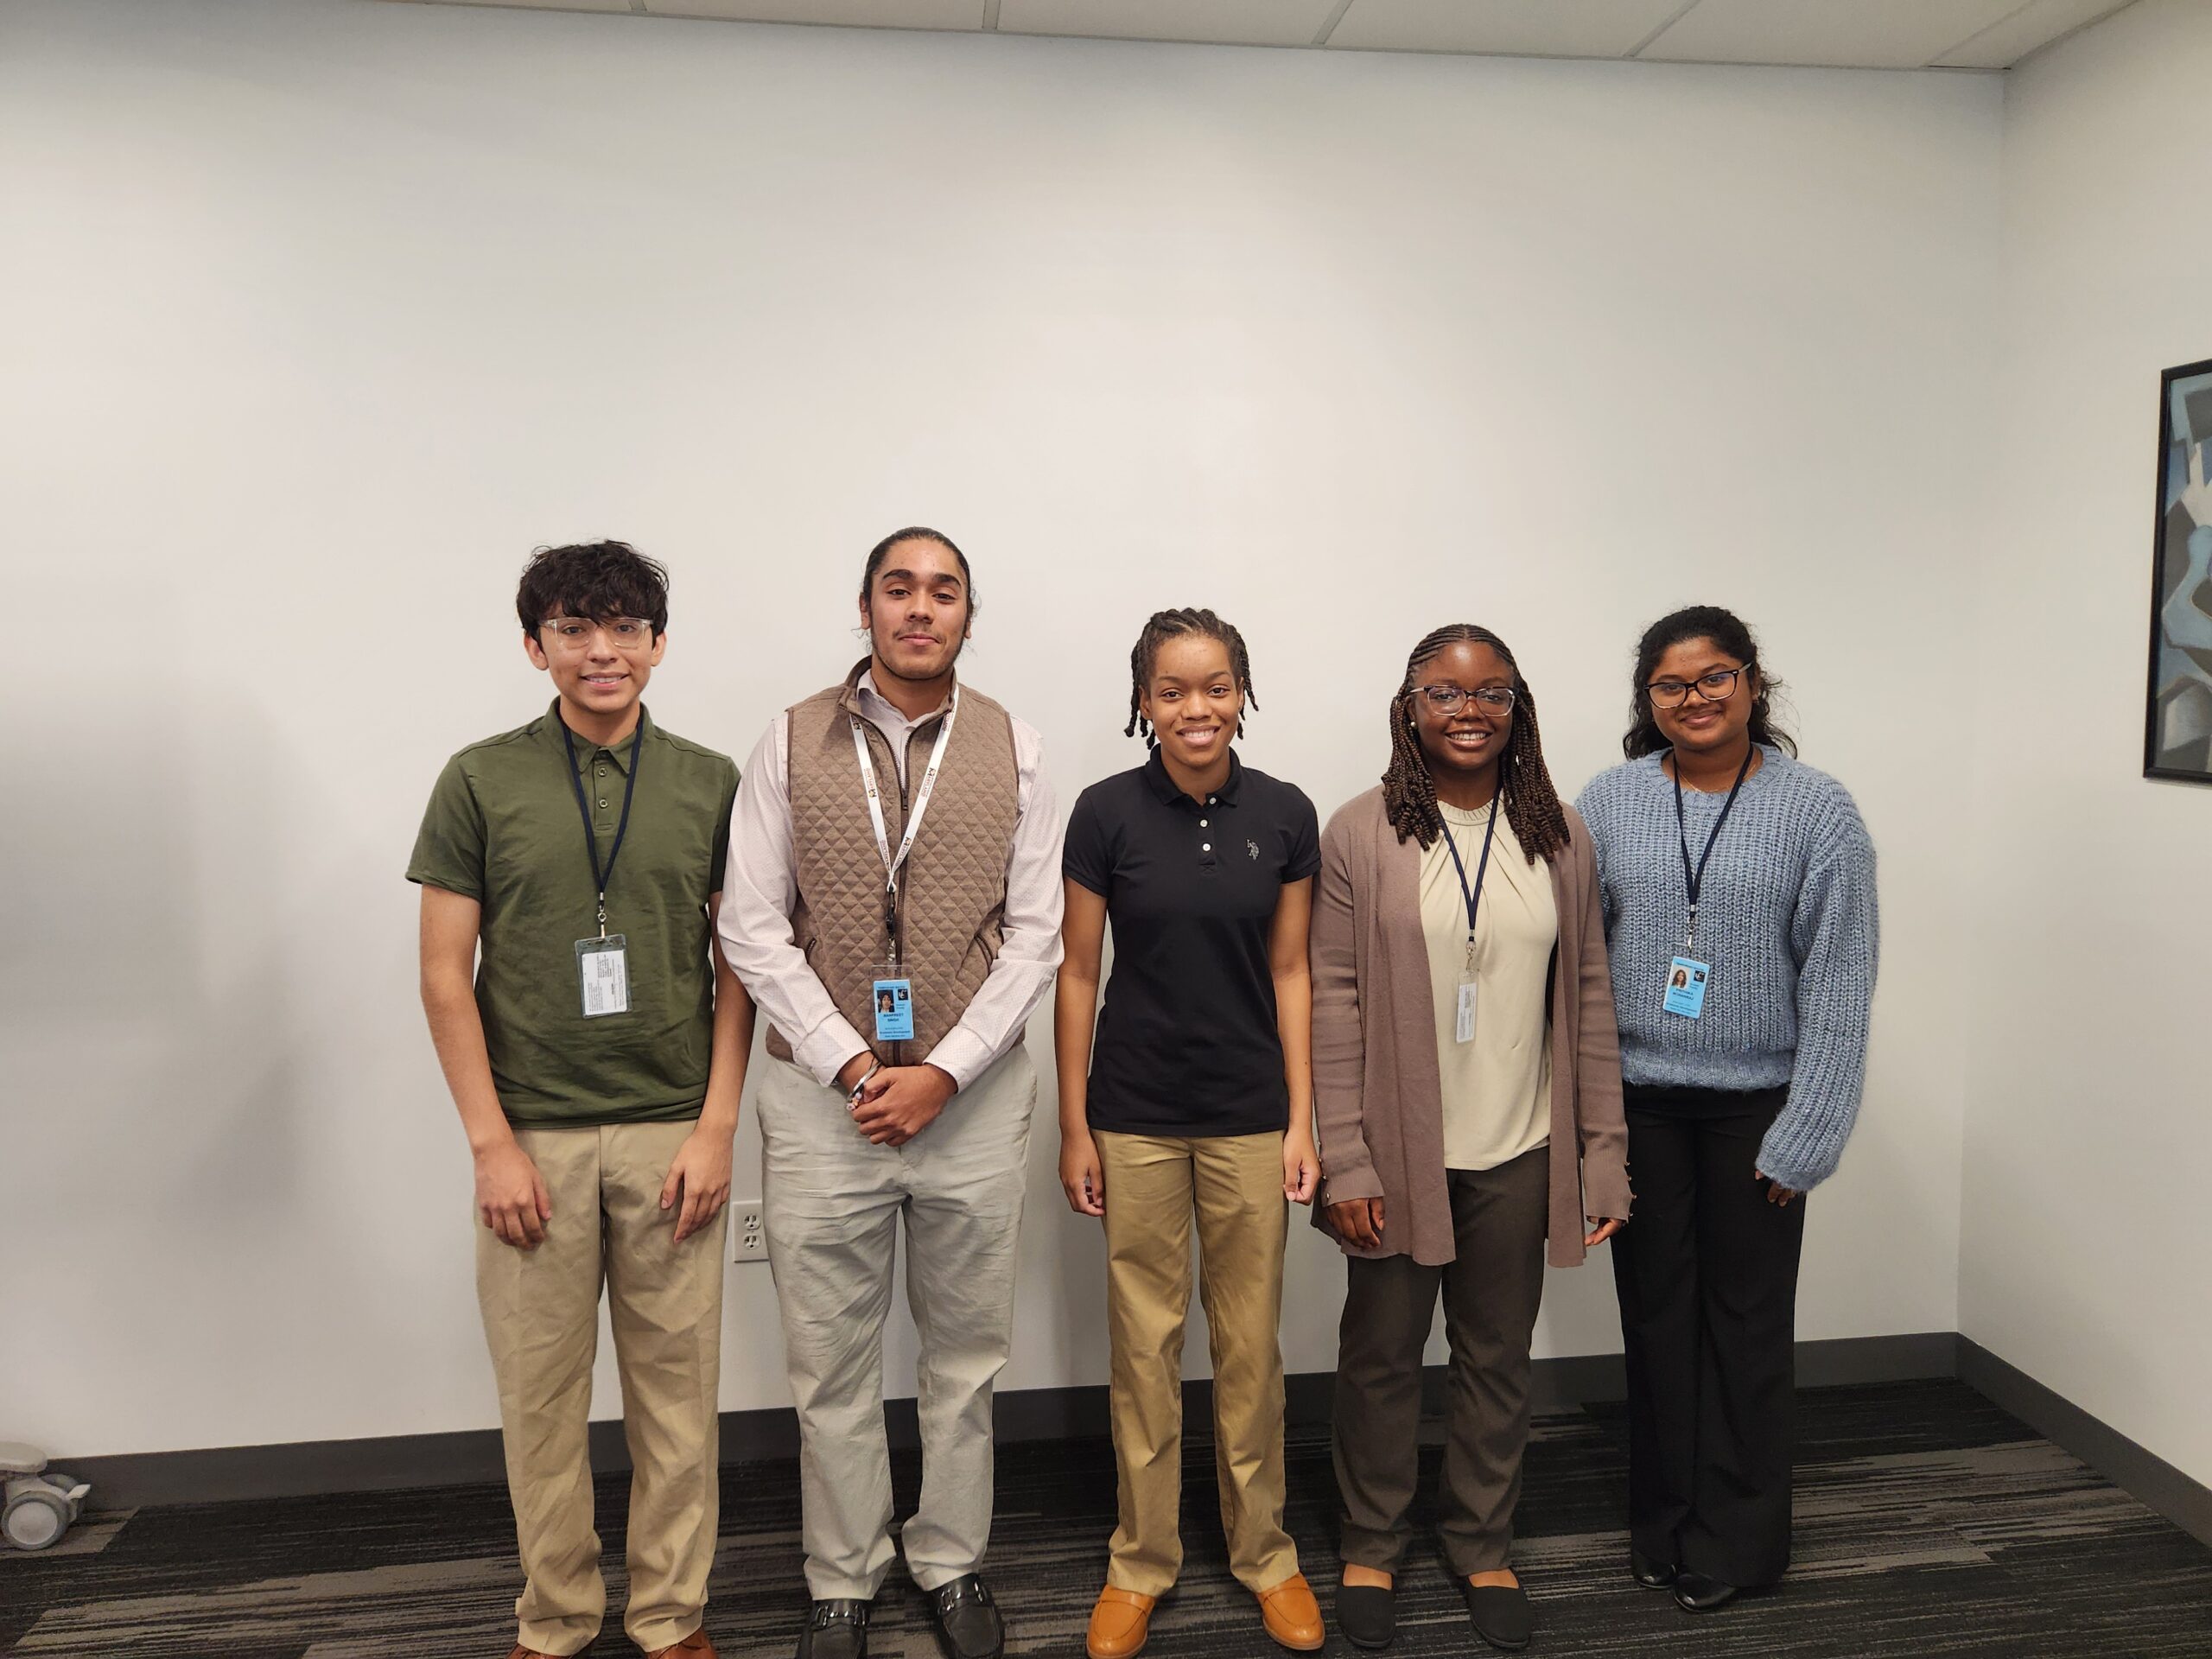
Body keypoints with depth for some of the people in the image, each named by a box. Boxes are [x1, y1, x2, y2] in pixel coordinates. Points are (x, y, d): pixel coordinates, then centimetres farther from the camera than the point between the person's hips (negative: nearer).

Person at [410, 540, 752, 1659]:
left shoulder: (710, 783, 3)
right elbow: (446, 974, 0)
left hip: (671, 1135, 1)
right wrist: (492, 1143, -5)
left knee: (676, 1391, 8)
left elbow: (737, 967, 4)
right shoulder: (481, 780, 1)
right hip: (534, 1138, 0)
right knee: (540, 1396, 10)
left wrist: (716, 1126, -4)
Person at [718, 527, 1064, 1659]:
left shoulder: (1012, 749, 1)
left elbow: (1036, 935, -1)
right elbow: (752, 928, -3)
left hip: (973, 1094, 1)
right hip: (822, 1095, 0)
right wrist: (850, 1066, -11)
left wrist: (943, 1073, -11)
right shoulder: (792, 743, 0)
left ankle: (952, 1566, 33)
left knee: (965, 1353, 13)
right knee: (831, 1362, 10)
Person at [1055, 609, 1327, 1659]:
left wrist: (1301, 1122, 0)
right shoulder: (1106, 813, -7)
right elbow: (1079, 976, -2)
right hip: (1136, 1118, -1)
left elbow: (1290, 973, 3)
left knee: (1251, 1343, 11)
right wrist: (1074, 1128, -2)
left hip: (1249, 1117, 1)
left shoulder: (1283, 815, -2)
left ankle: (1264, 1551, 31)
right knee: (1144, 1340, 10)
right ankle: (1141, 1560, 28)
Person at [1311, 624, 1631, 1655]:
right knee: (1382, 1356, 12)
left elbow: (1588, 1004, 5)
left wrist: (1604, 1154, 2)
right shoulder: (1360, 835, -6)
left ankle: (1484, 1549, 35)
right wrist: (1343, 1160, -11)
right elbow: (1332, 1006, -7)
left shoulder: (1559, 841, 3)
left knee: (1498, 1358, 16)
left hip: (1517, 1154, 3)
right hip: (1398, 1153, -2)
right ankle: (1371, 1549, 32)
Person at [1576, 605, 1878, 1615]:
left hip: (1755, 1106, -1)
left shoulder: (1817, 810, -5)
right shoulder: (1609, 801, -1)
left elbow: (1838, 982, -6)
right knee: (1656, 1308, 12)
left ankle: (1734, 1539, 26)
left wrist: (1804, 1135, -9)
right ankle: (1663, 1522, 29)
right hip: (1638, 1102, 2)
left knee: (1746, 1318, 9)